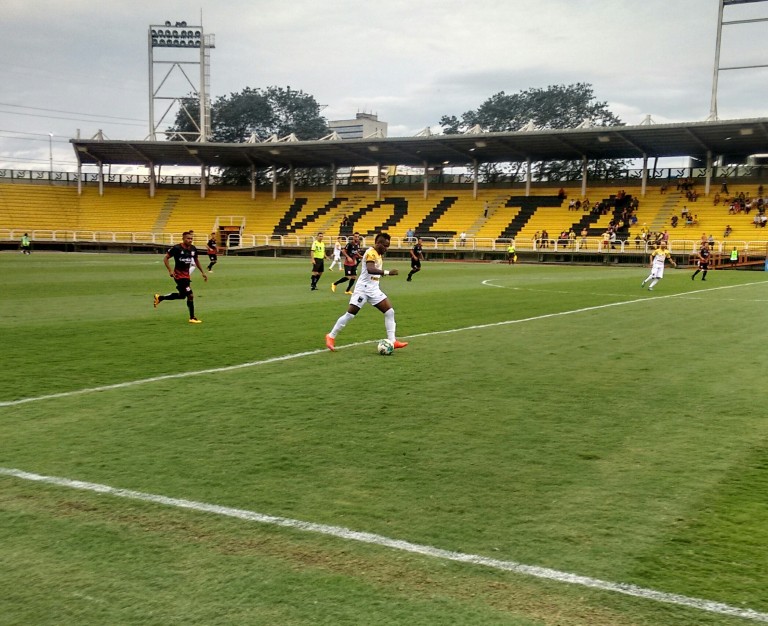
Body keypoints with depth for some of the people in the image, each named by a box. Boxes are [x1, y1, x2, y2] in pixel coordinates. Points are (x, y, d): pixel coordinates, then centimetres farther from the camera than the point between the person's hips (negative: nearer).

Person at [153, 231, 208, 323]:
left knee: (182, 295, 18)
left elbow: (196, 260, 18)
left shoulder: (193, 249, 2)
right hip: (179, 275, -8)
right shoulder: (177, 248, -16)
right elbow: (165, 258, -9)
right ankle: (192, 318, 2)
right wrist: (170, 270, -19)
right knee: (190, 295, -11)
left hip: (186, 274, 8)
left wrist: (202, 272, 14)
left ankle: (159, 298, 35)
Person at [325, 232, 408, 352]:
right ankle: (331, 336, 9)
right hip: (363, 289, -9)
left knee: (389, 312, -2)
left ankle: (392, 341, -1)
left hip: (374, 290, 9)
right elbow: (370, 269, -35)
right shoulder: (371, 253, -16)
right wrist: (387, 272, -42)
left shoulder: (378, 254, 12)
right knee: (350, 314, -6)